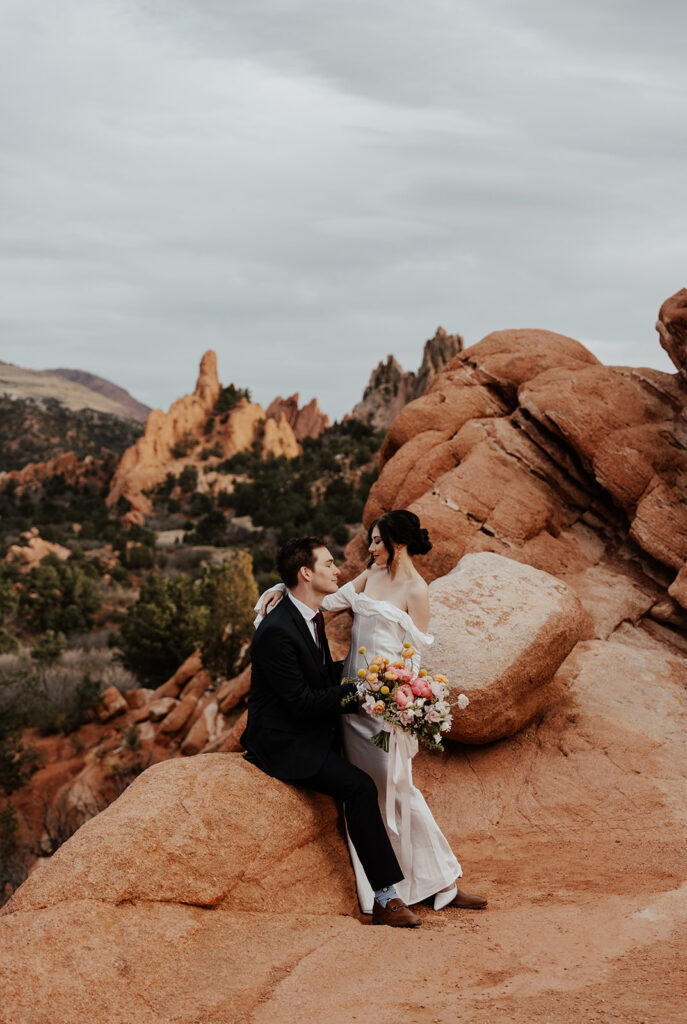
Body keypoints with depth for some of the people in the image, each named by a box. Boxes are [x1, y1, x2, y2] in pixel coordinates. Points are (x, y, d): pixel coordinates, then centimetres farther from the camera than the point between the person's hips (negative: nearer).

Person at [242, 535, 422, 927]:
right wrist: (358, 688, -18)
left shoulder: (312, 616, 7)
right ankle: (386, 899, -18)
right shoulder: (276, 632, -24)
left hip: (312, 733, 10)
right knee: (360, 786, -24)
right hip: (284, 743, -10)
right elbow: (303, 703, -23)